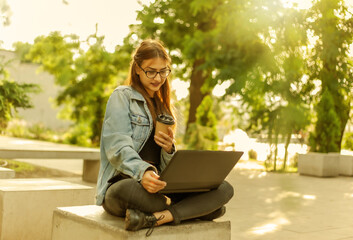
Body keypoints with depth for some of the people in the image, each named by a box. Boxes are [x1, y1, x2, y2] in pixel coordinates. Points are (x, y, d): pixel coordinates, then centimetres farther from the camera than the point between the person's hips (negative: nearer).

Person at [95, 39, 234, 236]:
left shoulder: (162, 106, 20)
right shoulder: (122, 96, 4)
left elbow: (166, 168, 14)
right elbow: (118, 148, -13)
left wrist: (169, 149, -10)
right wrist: (143, 172, -33)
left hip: (159, 189, 6)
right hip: (122, 182, -5)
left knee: (225, 189, -15)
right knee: (127, 189, -43)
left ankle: (155, 218, -32)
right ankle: (196, 209, -21)